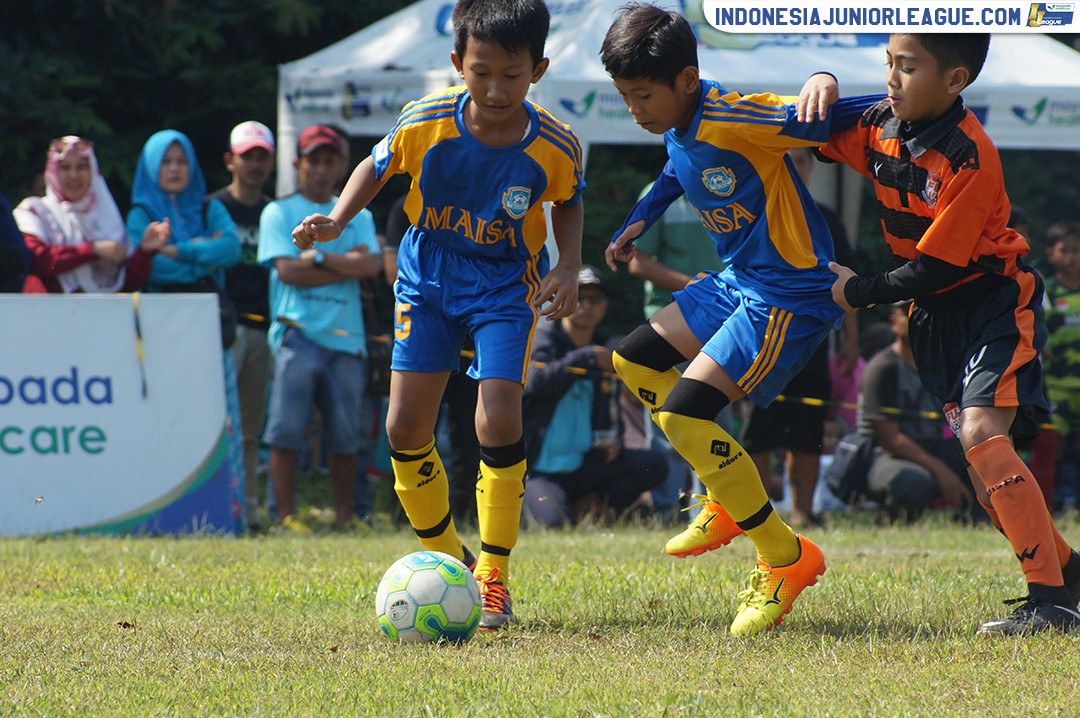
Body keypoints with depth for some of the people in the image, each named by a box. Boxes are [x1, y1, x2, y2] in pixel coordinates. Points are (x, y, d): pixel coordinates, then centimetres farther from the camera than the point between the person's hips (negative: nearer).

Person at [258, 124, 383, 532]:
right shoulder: (279, 212, 9)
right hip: (298, 333, -3)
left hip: (346, 337, 3)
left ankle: (344, 518, 10)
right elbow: (287, 270, -6)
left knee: (345, 433, 4)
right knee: (287, 429, -10)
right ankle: (286, 517, -9)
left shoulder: (357, 216, 18)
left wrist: (319, 258, -5)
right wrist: (348, 264, -4)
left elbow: (372, 266, 1)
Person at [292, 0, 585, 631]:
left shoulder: (555, 147, -19)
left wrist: (569, 267, -11)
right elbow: (377, 166, 2)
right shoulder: (425, 123, -19)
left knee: (499, 419, -18)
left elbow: (569, 203, 4)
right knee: (406, 427, -3)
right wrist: (337, 218, -13)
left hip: (506, 287, -2)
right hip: (428, 278, 2)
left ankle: (494, 578, -4)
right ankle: (448, 560, 19)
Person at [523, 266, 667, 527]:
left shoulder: (602, 352, 14)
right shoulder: (543, 340, -6)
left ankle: (585, 507, -6)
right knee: (556, 523, -32)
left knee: (655, 464, -14)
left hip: (585, 465, 6)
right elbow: (535, 382, -28)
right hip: (540, 472, -6)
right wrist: (586, 358, -31)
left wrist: (613, 439, 3)